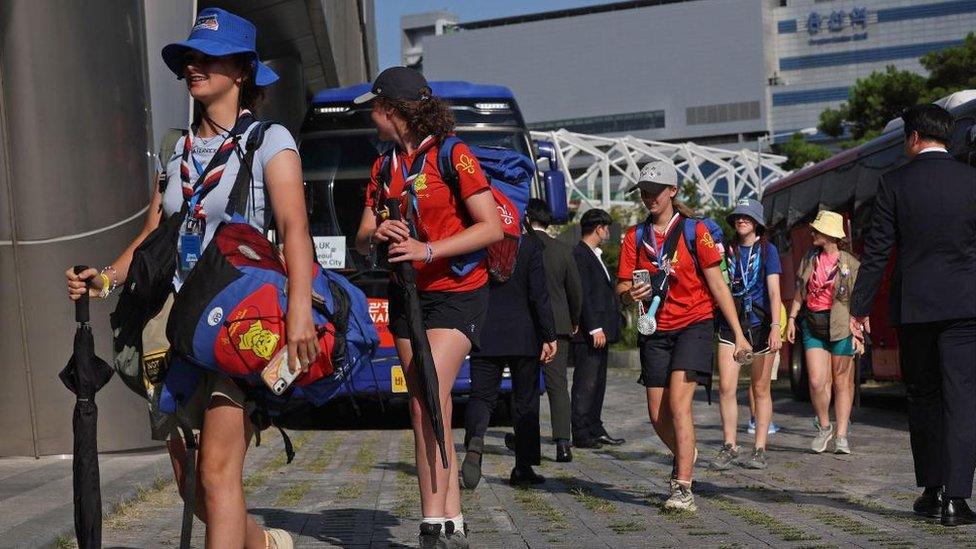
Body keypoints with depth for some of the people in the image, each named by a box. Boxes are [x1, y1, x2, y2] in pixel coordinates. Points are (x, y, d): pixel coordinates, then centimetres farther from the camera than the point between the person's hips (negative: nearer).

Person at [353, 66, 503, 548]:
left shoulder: (452, 156, -9)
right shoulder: (384, 167, 12)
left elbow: (492, 227, -13)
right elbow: (362, 240, 12)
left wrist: (429, 250, -22)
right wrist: (377, 234, -12)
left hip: (456, 294, -7)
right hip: (407, 295, 7)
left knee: (428, 401, -20)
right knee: (428, 412, 4)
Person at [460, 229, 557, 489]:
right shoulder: (529, 245, -7)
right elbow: (539, 295, -9)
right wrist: (548, 336, -3)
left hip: (485, 338, 1)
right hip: (523, 338, -1)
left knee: (481, 396, 6)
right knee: (525, 400, 10)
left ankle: (475, 441, -25)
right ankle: (523, 468, 12)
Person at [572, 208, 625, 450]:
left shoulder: (595, 255, 20)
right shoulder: (580, 254, -12)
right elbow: (583, 294, -18)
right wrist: (594, 328, -21)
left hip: (599, 330, 10)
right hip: (588, 332, -10)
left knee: (597, 382, 13)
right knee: (585, 383, -7)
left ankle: (595, 430, 18)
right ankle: (581, 434, -5)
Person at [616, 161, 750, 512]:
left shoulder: (695, 230, -2)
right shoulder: (635, 236, 8)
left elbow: (717, 284, -1)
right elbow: (622, 289, 7)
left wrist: (738, 335, -4)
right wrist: (632, 294, -18)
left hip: (694, 325, -4)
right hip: (656, 331, 4)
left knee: (678, 404, -19)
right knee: (658, 415, 5)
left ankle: (682, 489, -20)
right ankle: (685, 454, 38)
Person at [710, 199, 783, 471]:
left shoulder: (767, 249, 1)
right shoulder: (728, 249, 10)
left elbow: (774, 291, -7)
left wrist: (775, 327, -18)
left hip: (760, 323, -2)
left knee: (760, 390, 4)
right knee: (726, 387, -8)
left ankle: (759, 449, 10)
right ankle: (729, 447, -1)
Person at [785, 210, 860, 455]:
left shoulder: (850, 264, -2)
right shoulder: (810, 260, 13)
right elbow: (800, 293, 18)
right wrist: (792, 318, 10)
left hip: (840, 326, -4)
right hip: (813, 325, 4)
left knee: (842, 382, 2)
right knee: (816, 381, -6)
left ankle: (841, 435, 9)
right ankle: (824, 427, 15)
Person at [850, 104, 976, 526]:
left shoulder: (894, 183, -2)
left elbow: (876, 253, -3)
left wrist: (859, 308, 2)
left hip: (913, 309, 0)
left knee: (923, 397, 14)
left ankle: (931, 491, 17)